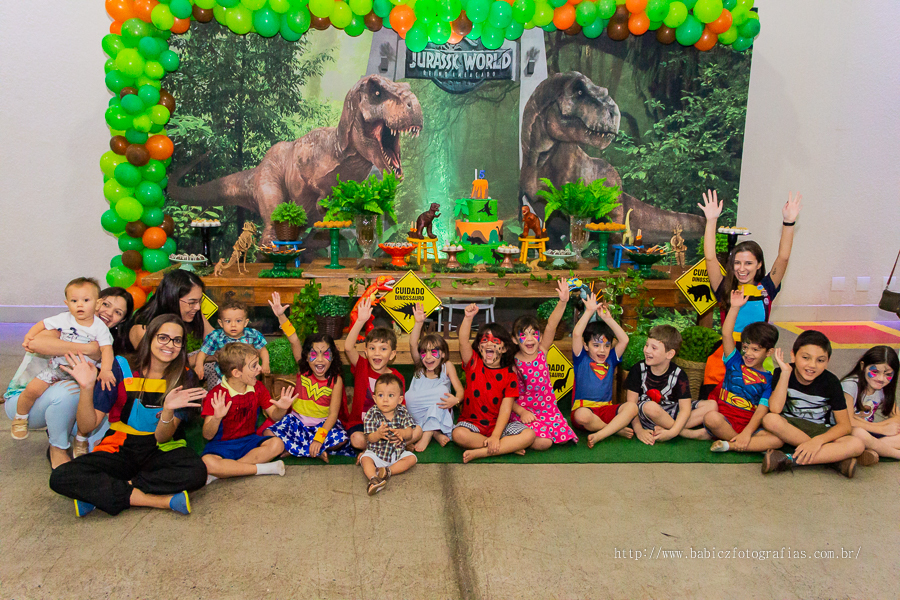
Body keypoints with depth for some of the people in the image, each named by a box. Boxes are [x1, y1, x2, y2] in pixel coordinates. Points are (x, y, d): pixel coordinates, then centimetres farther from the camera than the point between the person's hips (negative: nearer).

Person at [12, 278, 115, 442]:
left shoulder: (100, 327, -7)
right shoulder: (65, 319, -2)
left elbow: (106, 349, -15)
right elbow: (43, 324, 6)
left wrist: (105, 370, -28)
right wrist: (30, 335, -13)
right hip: (58, 365, 1)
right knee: (32, 389, -9)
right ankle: (20, 418, 23)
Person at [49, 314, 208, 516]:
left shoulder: (182, 378, -3)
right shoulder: (121, 368, -5)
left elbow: (162, 437, -10)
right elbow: (86, 426, -7)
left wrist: (168, 410, -30)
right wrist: (86, 388, -22)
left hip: (162, 451, 0)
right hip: (120, 451, 0)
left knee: (196, 472, -33)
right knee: (61, 477, -27)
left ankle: (96, 492, -21)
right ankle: (163, 500, -28)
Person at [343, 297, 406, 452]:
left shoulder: (397, 378, -4)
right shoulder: (362, 367, -5)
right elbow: (348, 347, -24)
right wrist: (361, 321, -35)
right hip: (359, 423, -1)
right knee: (357, 439, -34)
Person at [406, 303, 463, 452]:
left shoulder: (447, 366, -4)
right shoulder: (420, 367, 1)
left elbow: (459, 389, -13)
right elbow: (413, 345, -14)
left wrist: (456, 399, -37)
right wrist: (418, 323, -27)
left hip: (440, 416, -2)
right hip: (419, 414, 2)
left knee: (441, 389, -27)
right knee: (409, 395, -26)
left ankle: (427, 436, -29)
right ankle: (435, 434, -26)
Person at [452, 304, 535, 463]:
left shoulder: (509, 376, -2)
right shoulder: (473, 364, 1)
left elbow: (506, 409, -9)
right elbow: (463, 342, -20)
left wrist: (496, 436, -22)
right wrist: (468, 317, -36)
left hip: (498, 425, 1)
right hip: (471, 422, -1)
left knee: (529, 436, -23)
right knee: (458, 434, -34)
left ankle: (480, 452, -27)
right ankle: (508, 447, -19)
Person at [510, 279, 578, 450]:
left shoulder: (542, 352, -2)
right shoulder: (513, 362, -10)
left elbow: (551, 326, -16)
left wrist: (563, 302, -29)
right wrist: (522, 412, -20)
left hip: (548, 407, 5)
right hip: (524, 411, -5)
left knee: (563, 438, -11)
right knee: (543, 443, -25)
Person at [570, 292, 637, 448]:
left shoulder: (611, 360, 16)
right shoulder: (581, 359, 6)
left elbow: (624, 340, 6)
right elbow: (577, 334, -8)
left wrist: (607, 318, 3)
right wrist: (589, 311, -7)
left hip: (606, 409, 4)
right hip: (584, 408, -4)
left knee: (632, 406, -24)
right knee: (582, 415, -40)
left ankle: (599, 435, -32)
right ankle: (617, 429, -16)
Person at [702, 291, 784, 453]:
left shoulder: (768, 380, 5)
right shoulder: (735, 362, 10)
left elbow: (761, 411, -6)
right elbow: (726, 334, -4)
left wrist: (747, 433, -21)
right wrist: (735, 307, -12)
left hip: (750, 426, 0)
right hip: (725, 421, 0)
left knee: (777, 440, -27)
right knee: (711, 417, -34)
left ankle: (728, 445, -24)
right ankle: (755, 445, -17)